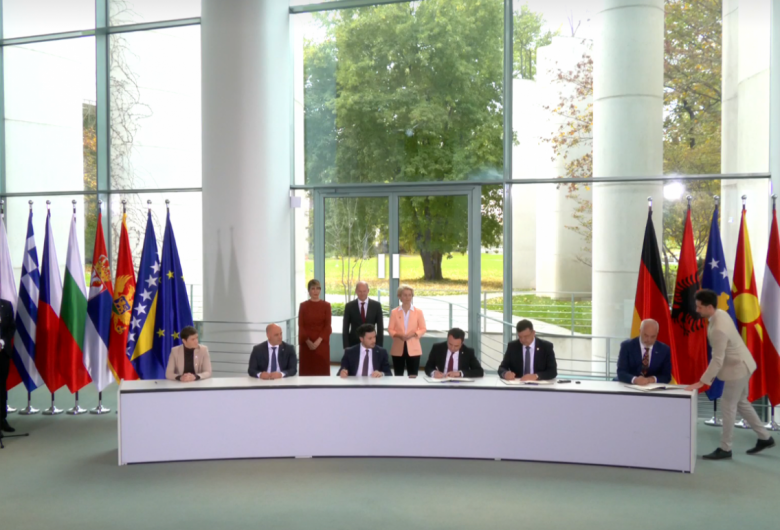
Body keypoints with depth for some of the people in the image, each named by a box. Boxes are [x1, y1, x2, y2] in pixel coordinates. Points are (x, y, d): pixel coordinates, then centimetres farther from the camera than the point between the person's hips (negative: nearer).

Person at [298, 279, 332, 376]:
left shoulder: (326, 305, 2)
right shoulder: (303, 306, 3)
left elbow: (328, 325, -2)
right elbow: (300, 326, 0)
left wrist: (318, 341, -12)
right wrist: (308, 341, -12)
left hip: (322, 342, 0)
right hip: (306, 343, 0)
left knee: (322, 368, 0)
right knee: (307, 369, 1)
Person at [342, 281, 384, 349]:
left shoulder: (376, 305, 2)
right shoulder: (349, 306, 2)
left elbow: (380, 327, 4)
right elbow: (345, 328, 3)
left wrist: (379, 346, -2)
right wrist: (346, 346, -5)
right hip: (353, 344, 0)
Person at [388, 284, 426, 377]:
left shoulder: (418, 311, 3)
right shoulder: (394, 312, 4)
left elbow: (423, 329, 3)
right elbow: (390, 329, 3)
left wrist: (413, 333, -16)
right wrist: (398, 335, -16)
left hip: (413, 348, -1)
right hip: (398, 348, 1)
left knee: (413, 377, -1)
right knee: (398, 377, 6)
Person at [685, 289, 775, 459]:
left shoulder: (718, 329, -33)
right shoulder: (721, 313, -3)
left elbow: (717, 360, -28)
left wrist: (701, 382, -23)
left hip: (738, 368, -10)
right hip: (742, 364, 10)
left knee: (728, 406, 1)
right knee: (741, 402, 22)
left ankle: (725, 448, 13)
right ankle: (765, 438, 35)